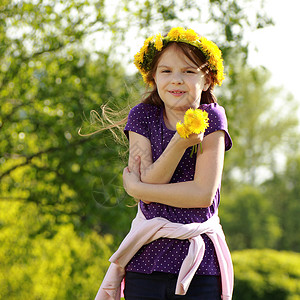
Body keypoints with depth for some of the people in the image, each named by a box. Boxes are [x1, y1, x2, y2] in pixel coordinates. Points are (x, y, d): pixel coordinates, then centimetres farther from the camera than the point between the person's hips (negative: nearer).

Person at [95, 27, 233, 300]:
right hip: (146, 260, 2)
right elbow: (148, 188, -8)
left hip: (200, 260, -1)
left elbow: (204, 193, -12)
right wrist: (179, 143, -22)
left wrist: (135, 187, -7)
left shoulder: (212, 119, -3)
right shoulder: (142, 117, 3)